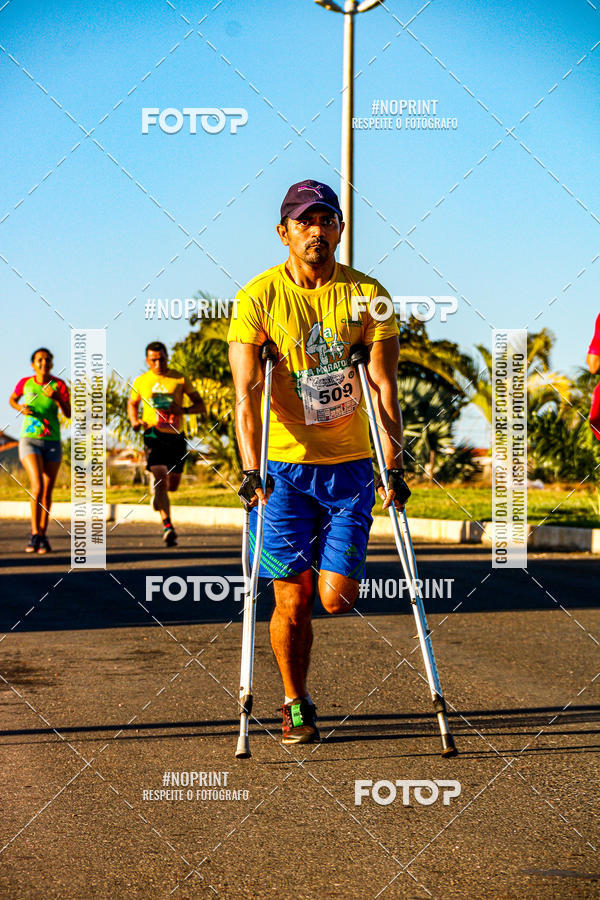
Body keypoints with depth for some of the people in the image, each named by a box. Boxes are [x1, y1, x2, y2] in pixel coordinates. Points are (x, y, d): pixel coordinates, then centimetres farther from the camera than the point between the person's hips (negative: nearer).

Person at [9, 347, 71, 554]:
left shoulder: (59, 385, -2)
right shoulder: (25, 383, 0)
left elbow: (69, 414, -6)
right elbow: (12, 400, 18)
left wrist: (57, 398, -22)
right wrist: (21, 408, -3)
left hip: (52, 442, 1)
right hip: (29, 440, -1)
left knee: (47, 491, 4)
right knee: (37, 486, -19)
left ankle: (43, 536, 16)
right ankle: (35, 533, -12)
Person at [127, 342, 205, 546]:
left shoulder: (180, 379, 3)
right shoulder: (140, 382, 6)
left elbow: (200, 405, 4)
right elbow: (132, 404, 24)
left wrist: (184, 410, -17)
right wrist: (134, 421, 3)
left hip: (175, 437, 1)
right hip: (153, 435, -1)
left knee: (172, 485, 9)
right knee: (160, 478, -18)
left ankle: (156, 491, 47)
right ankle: (168, 526, -21)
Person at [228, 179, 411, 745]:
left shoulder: (368, 297, -1)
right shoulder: (259, 297, -5)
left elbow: (382, 388, -5)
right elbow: (246, 391, -11)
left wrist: (394, 465, -15)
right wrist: (251, 469, -22)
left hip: (349, 465, 1)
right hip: (283, 466, -1)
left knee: (337, 598, -4)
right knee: (292, 599, 0)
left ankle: (326, 567, 33)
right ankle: (295, 705, 19)